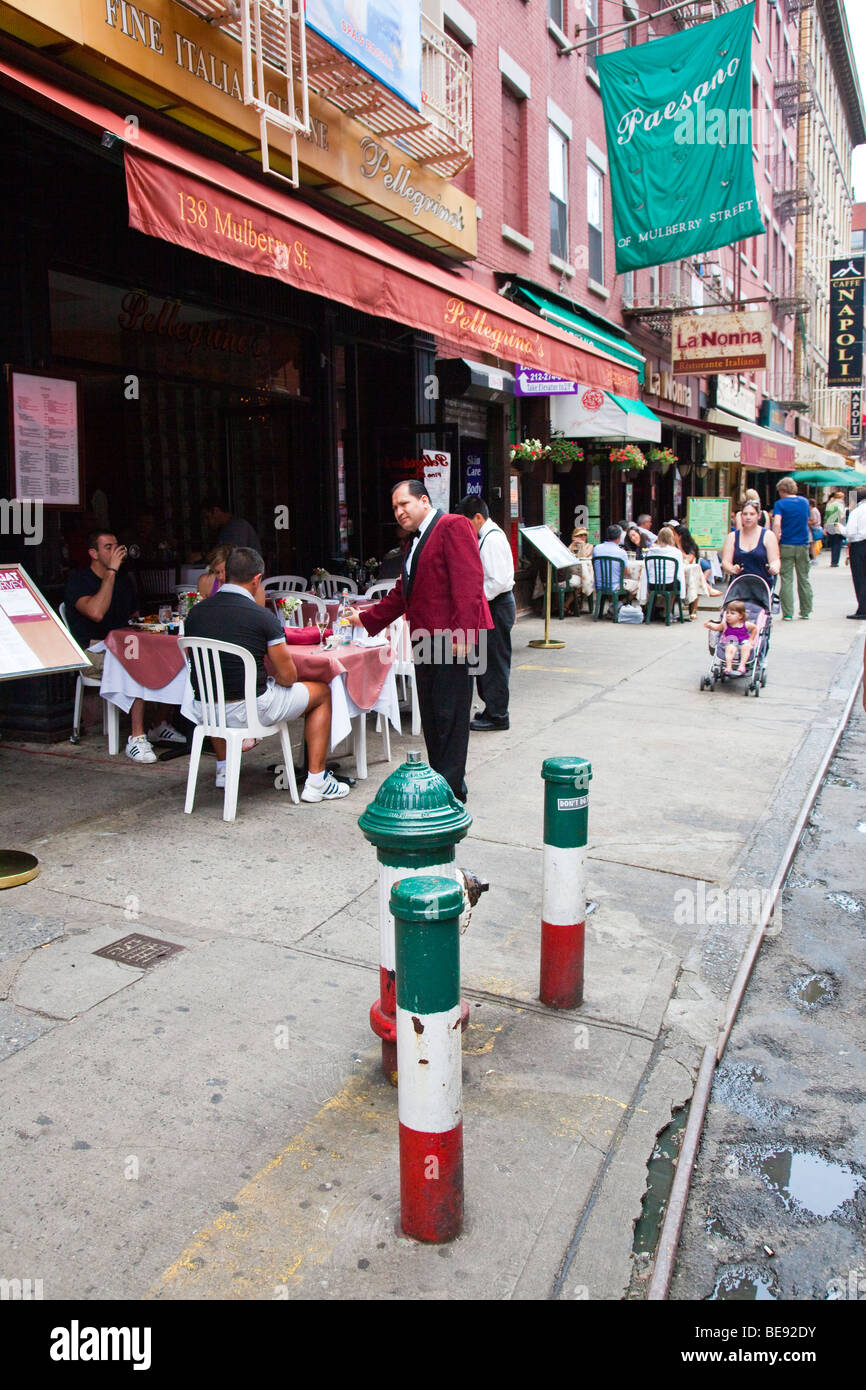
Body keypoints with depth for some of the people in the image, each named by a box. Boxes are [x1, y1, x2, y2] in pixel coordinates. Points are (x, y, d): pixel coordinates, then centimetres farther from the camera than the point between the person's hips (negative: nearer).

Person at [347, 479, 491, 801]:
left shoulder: (453, 526, -7)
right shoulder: (413, 544, 24)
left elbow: (469, 581, -17)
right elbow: (401, 595, 29)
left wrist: (461, 633, -23)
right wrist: (366, 618, 24)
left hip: (452, 639, -9)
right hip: (425, 640, 9)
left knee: (449, 715, -6)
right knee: (430, 716, 12)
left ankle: (452, 787, 1)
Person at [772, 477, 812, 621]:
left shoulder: (780, 504, -6)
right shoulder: (805, 502, 9)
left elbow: (776, 524, -20)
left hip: (786, 545, -4)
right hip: (803, 544, 4)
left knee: (787, 580, 0)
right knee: (804, 578, 13)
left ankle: (788, 614, -3)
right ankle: (806, 611, 20)